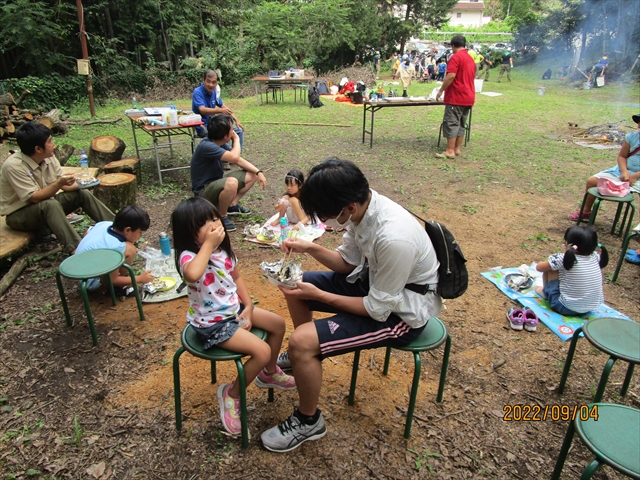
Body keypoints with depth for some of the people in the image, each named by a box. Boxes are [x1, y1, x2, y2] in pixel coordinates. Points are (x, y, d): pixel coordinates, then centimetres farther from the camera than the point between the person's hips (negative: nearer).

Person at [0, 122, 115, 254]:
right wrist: (58, 183, -39)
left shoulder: (49, 157, -7)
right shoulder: (13, 166, -26)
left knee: (82, 194, -8)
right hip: (18, 214, -7)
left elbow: (64, 186, -3)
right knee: (50, 204, -36)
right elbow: (34, 198, -29)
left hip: (46, 207, 7)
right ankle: (76, 250, -45)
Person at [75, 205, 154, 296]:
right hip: (91, 282, -9)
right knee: (129, 249, -22)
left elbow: (87, 233, 16)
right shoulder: (116, 246, -30)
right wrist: (139, 279, -10)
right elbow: (112, 280, -20)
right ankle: (119, 288, -5)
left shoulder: (104, 224, -7)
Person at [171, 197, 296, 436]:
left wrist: (248, 307, 0)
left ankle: (269, 373, 35)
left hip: (234, 309, 8)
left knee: (278, 323, 12)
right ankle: (231, 394, 8)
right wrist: (208, 244, -40)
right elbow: (192, 275, -53)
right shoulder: (188, 257, -27)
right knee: (262, 351, -18)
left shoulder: (223, 249, -3)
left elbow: (237, 277, 11)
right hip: (212, 324, -8)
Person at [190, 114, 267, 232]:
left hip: (217, 183, 9)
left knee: (252, 175, 4)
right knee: (231, 182, -39)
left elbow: (239, 160, 7)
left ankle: (232, 205, 9)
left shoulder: (221, 144, -1)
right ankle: (222, 216, -16)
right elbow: (234, 157, -37)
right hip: (203, 192, -9)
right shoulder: (206, 146, -28)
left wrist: (258, 172, -7)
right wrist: (236, 139, -18)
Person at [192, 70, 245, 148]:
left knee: (239, 130, 6)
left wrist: (236, 120, 5)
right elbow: (203, 110, -33)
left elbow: (223, 107, 15)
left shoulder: (214, 92, 4)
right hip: (203, 127, -8)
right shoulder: (197, 92, -18)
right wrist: (220, 110, -48)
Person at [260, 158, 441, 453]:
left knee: (302, 342, -21)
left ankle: (308, 421, 8)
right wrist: (310, 248, -11)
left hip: (401, 311, -8)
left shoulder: (394, 238, -36)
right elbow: (348, 262, 3)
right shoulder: (363, 207, -12)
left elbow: (377, 309, -24)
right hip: (375, 280, 9)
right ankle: (302, 357, 36)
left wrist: (318, 295, -19)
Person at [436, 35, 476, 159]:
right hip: (468, 97, 9)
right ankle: (458, 148, 14)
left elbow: (451, 76, -21)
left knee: (451, 123, -8)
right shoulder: (470, 59, 17)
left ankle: (450, 151, -10)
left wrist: (440, 91, -14)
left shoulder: (456, 57, -10)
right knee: (461, 123, 12)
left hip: (456, 97, -9)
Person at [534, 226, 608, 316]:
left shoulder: (562, 259, -20)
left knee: (550, 268, 0)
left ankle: (546, 292, 23)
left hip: (567, 309, -6)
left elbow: (539, 267, -5)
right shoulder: (595, 257, -7)